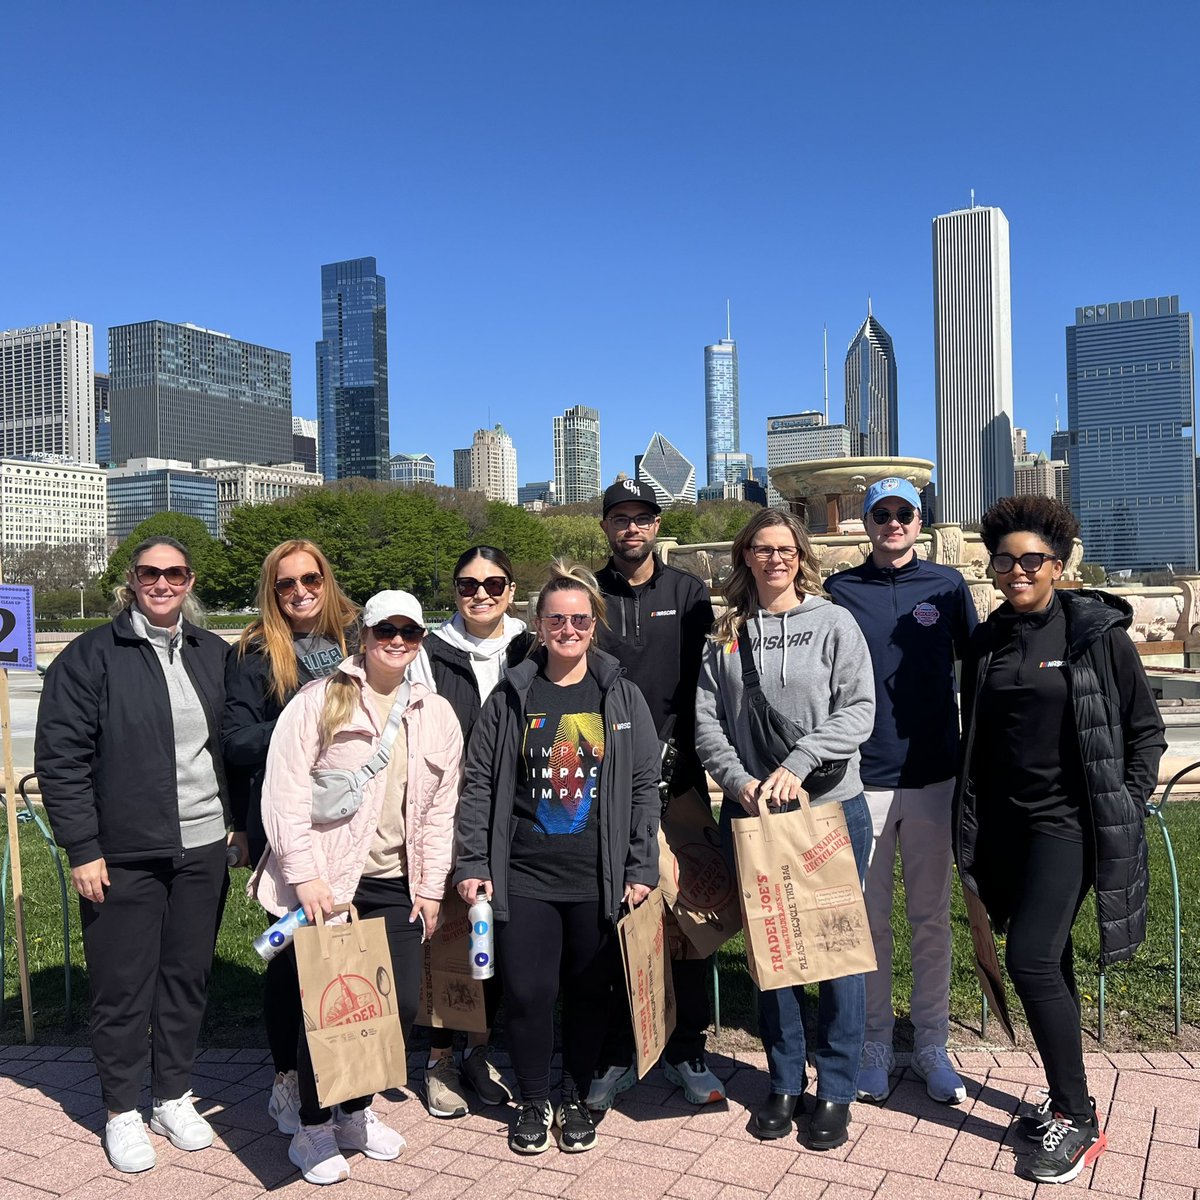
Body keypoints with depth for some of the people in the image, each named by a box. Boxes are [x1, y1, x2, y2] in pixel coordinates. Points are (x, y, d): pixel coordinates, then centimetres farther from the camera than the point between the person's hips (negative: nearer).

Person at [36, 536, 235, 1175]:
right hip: (122, 856, -4)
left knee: (188, 977, 14)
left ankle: (175, 1097, 31)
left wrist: (239, 821, 9)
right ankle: (122, 1112, 26)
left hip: (204, 850, 4)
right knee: (122, 985, 8)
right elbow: (60, 756, -7)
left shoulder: (214, 655, 9)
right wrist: (81, 848, -10)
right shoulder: (91, 655, -4)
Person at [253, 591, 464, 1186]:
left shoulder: (436, 714, 10)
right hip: (323, 884, -4)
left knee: (402, 1003, 5)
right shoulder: (319, 700, -4)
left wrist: (430, 886, 9)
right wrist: (305, 874, -14)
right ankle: (312, 1128, 22)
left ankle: (356, 1110, 30)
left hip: (396, 886, 5)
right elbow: (285, 791, -9)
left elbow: (440, 809, 13)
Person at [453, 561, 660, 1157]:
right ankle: (533, 1102, 27)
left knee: (591, 991, 10)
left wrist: (641, 869, -3)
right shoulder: (511, 696, 3)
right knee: (527, 992, 3)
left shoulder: (622, 696, 3)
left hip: (599, 878, 0)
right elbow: (478, 783, 3)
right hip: (524, 876, 0)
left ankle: (575, 1099, 32)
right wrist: (472, 863, -2)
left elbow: (644, 787, 2)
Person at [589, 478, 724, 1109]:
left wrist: (693, 773, -5)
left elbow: (706, 690, 3)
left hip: (677, 781, 0)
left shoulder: (688, 593, 6)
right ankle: (616, 1051, 20)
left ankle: (686, 1048, 21)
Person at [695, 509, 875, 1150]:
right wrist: (741, 782, -12)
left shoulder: (834, 623, 0)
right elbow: (705, 720, 2)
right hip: (750, 811, 2)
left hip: (832, 807, -2)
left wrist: (797, 766, -18)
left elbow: (858, 710, -8)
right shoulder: (726, 632, 7)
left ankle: (835, 1090, 21)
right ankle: (784, 1082, 27)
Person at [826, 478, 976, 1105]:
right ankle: (875, 1043, 22)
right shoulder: (839, 590, 2)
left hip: (934, 777, 1)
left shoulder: (948, 585, 4)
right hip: (862, 779, -1)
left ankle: (932, 1046, 23)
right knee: (869, 919, 8)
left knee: (932, 918, 10)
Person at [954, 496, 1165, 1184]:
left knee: (1031, 958, -13)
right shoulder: (987, 643, 8)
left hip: (1070, 821, -5)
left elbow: (1147, 729, 0)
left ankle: (1079, 1121, 3)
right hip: (1005, 825, 5)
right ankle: (1069, 1103, 26)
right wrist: (970, 830, 12)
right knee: (1049, 961, 12)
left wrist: (1127, 807, -6)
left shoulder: (1098, 633, -6)